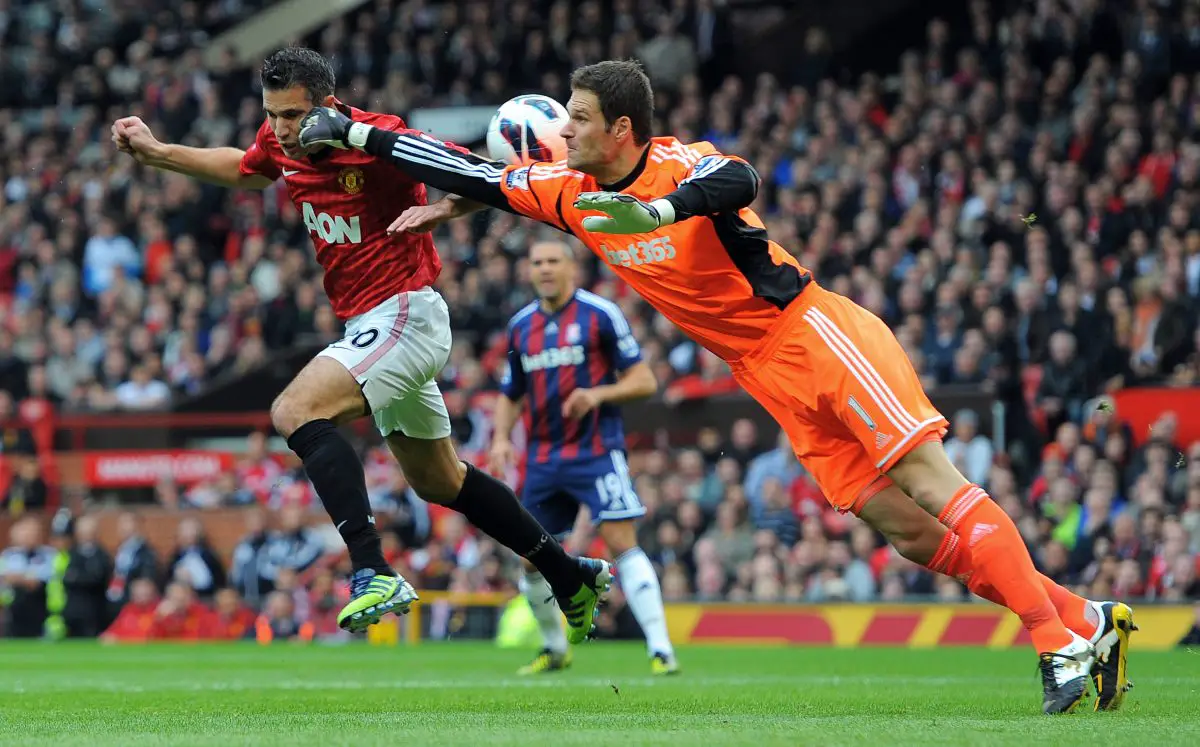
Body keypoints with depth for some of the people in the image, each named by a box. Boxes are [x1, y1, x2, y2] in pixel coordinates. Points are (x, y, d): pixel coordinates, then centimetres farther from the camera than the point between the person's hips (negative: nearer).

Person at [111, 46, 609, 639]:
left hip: (404, 315, -9)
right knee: (439, 480, 19)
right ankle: (573, 579, 32)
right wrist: (157, 152, 18)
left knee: (295, 412, -26)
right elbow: (242, 169, 24)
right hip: (369, 324, 9)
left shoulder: (379, 140, -22)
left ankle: (373, 573, -34)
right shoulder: (281, 144, 0)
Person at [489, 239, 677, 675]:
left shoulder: (601, 315, -4)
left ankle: (661, 650, -19)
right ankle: (555, 650, 28)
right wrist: (501, 437, 3)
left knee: (622, 543, -17)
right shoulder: (520, 326, 12)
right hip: (543, 457, 6)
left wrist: (598, 394, -21)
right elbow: (510, 396, 21)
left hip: (597, 453, -5)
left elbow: (644, 381, -5)